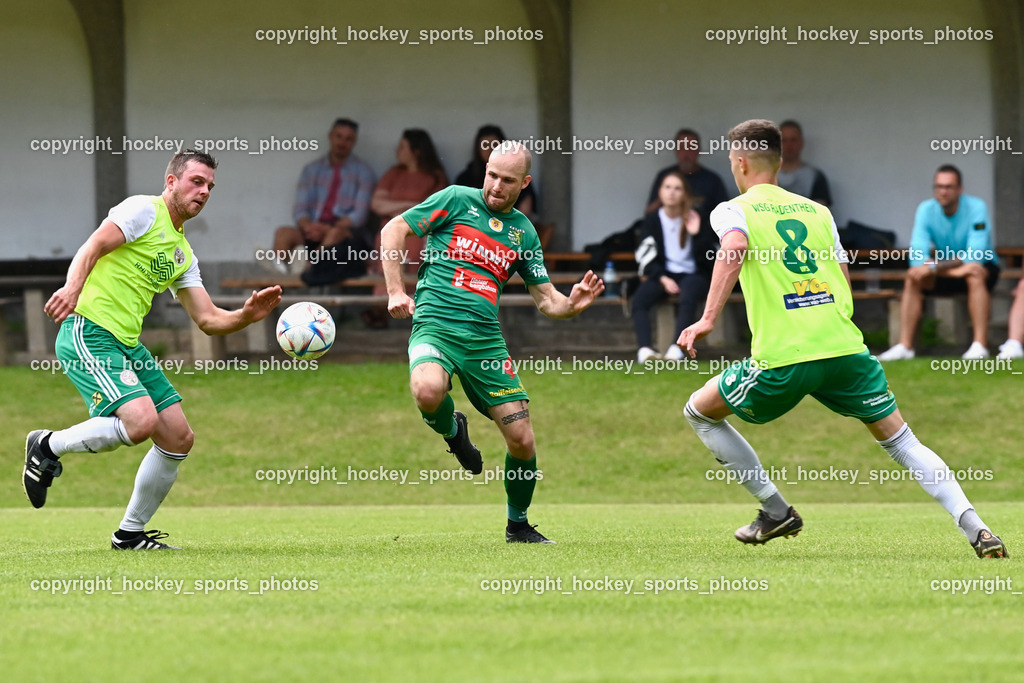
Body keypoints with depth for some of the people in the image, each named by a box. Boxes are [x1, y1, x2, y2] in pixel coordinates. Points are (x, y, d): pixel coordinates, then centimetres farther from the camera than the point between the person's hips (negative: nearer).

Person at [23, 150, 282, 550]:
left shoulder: (183, 254, 22)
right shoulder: (143, 211, -3)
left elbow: (208, 319, 20)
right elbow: (92, 248, -17)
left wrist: (247, 315, 0)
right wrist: (73, 287, -36)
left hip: (128, 346, 9)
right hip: (89, 334, -9)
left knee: (179, 438, 5)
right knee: (141, 421, -27)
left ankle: (130, 533, 18)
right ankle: (48, 446, -4)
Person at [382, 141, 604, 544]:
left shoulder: (524, 233, 14)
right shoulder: (457, 200, 4)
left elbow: (546, 301, 16)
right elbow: (393, 230, 4)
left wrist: (572, 304, -7)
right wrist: (396, 291, -6)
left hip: (485, 339, 3)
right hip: (435, 325, -3)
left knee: (521, 439, -4)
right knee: (428, 392, -37)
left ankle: (518, 524, 22)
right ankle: (451, 430, 1)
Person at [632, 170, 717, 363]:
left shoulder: (697, 219, -1)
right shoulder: (652, 220, 5)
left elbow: (705, 258, -5)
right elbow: (646, 258, 2)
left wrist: (696, 234, -19)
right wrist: (663, 278, -13)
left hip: (693, 273, -2)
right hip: (663, 273, 2)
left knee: (688, 297, -37)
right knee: (639, 298, -28)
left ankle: (677, 349, -48)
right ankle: (644, 349, -42)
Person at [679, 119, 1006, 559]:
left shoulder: (733, 210, 6)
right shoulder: (817, 211, 20)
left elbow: (735, 248, -17)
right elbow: (844, 280, 19)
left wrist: (708, 319, -22)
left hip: (783, 358, -4)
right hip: (846, 347, 4)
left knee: (699, 412, 19)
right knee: (901, 442, 10)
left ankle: (776, 511, 17)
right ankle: (975, 529, -8)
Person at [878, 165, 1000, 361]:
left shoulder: (975, 208, -20)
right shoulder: (926, 210, -10)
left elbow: (974, 256, -28)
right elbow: (917, 255, -18)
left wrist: (934, 267, -36)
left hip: (984, 267, -4)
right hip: (945, 273, 4)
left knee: (975, 273, -37)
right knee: (912, 277, -22)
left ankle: (980, 345, -41)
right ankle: (905, 346, -25)